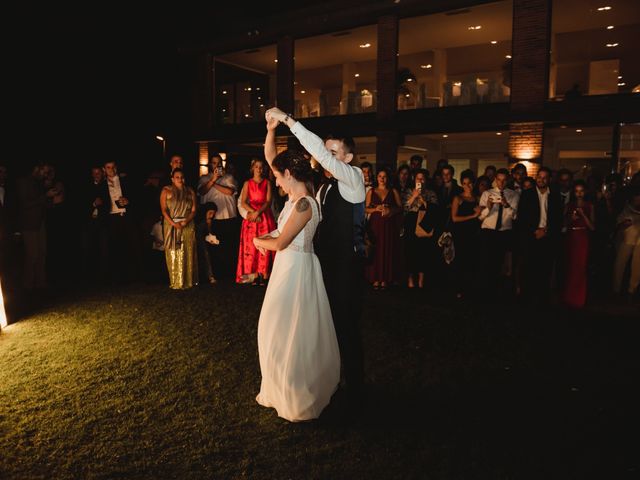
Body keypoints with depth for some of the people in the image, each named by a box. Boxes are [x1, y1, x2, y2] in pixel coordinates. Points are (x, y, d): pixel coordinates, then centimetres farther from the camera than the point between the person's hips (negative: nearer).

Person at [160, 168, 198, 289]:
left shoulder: (190, 192, 9)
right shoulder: (166, 191, 4)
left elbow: (193, 210, 4)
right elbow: (164, 210, -4)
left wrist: (186, 221, -14)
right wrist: (174, 223, -17)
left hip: (188, 226, 2)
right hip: (171, 226, -1)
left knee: (188, 254, 2)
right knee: (173, 254, 0)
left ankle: (188, 281, 9)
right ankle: (175, 282, 4)